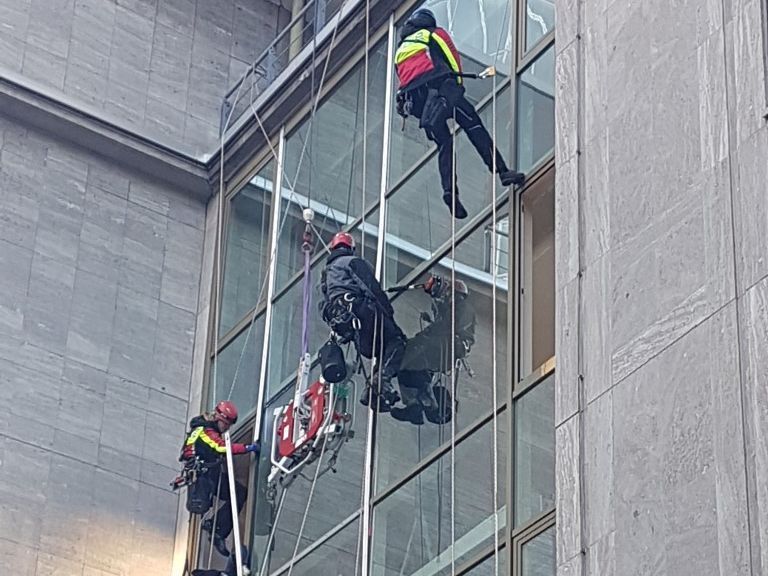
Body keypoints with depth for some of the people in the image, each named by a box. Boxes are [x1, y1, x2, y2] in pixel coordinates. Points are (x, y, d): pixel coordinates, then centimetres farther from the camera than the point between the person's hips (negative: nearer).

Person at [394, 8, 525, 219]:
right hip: (441, 88, -4)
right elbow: (453, 58, 11)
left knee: (443, 143, 7)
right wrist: (458, 82, 17)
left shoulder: (400, 51, 34)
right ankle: (502, 171, -22)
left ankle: (449, 189, -13)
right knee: (474, 127, -7)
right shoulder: (435, 34, 22)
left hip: (415, 102, 4)